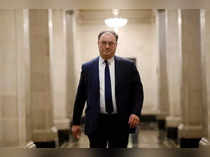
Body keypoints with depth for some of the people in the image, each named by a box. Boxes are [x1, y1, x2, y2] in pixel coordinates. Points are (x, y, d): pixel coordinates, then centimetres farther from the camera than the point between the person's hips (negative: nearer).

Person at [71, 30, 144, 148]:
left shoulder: (128, 66, 3)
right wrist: (76, 122, 7)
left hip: (121, 123, 0)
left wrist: (136, 112, -11)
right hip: (96, 123, 0)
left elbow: (138, 91, 4)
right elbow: (80, 96, 7)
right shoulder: (87, 68, 5)